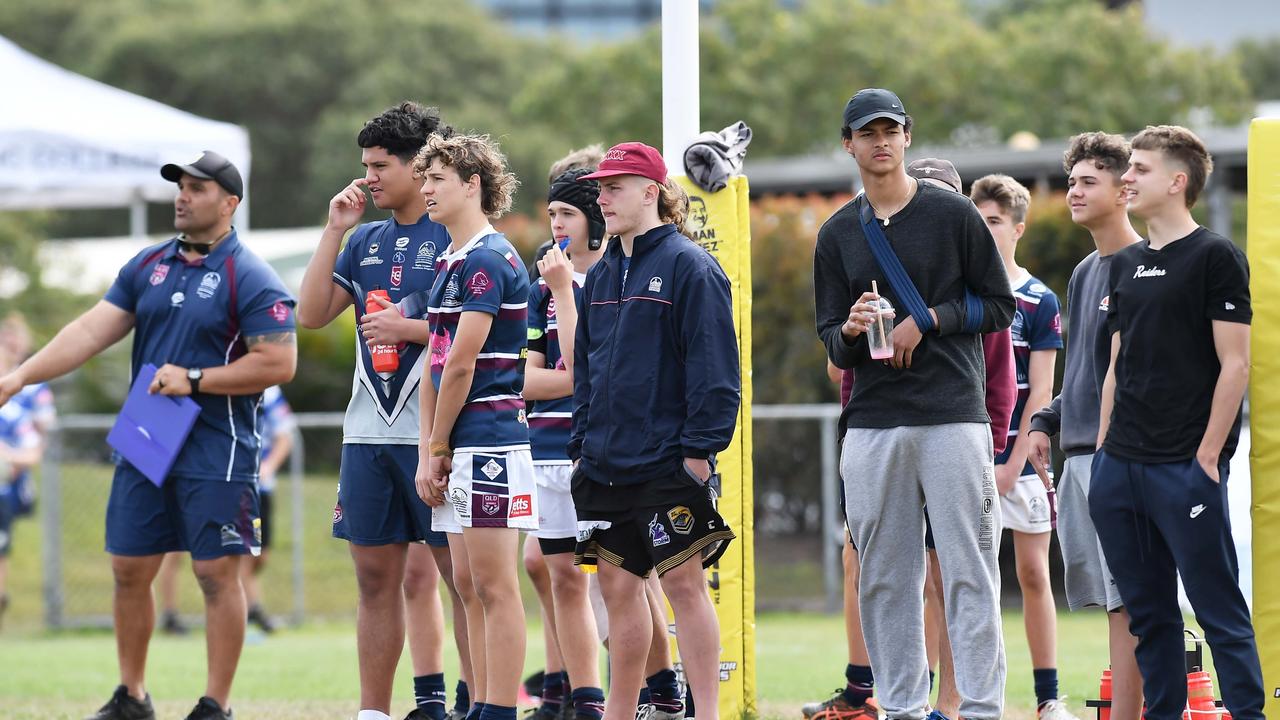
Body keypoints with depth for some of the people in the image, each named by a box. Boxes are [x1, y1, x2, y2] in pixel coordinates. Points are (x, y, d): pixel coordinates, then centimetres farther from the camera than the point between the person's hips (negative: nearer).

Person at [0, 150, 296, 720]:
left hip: (215, 453, -6)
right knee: (129, 569, 8)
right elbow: (92, 330, 5)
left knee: (216, 574, -3)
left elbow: (279, 363, -14)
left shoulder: (249, 278, -8)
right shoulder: (148, 266, 10)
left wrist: (194, 380, -15)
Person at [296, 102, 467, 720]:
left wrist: (406, 328, -14)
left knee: (461, 576, -4)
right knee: (376, 577, 9)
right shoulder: (367, 241, 15)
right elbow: (313, 314, 9)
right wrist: (334, 230, 6)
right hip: (369, 434, 7)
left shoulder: (455, 238, -5)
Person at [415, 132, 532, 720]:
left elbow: (461, 365, -14)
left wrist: (439, 446, -7)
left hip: (489, 441, -10)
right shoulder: (449, 262, 18)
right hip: (459, 450, 10)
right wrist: (427, 454, 8)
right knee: (471, 584, 11)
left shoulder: (488, 260, -12)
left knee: (496, 586, -8)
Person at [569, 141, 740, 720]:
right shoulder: (602, 275, 16)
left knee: (683, 582, -7)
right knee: (617, 586, 10)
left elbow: (713, 366, -12)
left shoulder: (689, 267, -8)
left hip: (666, 462, -7)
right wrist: (581, 445, 15)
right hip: (604, 465, 7)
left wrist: (699, 448, -16)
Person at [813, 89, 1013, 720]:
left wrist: (928, 320, -7)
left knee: (969, 573, -7)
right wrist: (851, 332, -9)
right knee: (884, 576, 4)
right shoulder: (838, 234, 14)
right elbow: (832, 346, 14)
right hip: (871, 424, 4)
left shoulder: (953, 214, 4)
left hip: (953, 414, -3)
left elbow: (999, 307, 5)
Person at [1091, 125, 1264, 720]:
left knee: (1219, 609, -6)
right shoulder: (1126, 265, 16)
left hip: (1185, 468, -7)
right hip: (1120, 467, 7)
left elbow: (1234, 364, -9)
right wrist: (1103, 449, 12)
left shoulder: (1215, 257, -6)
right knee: (1147, 610, 10)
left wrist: (1208, 456, -14)